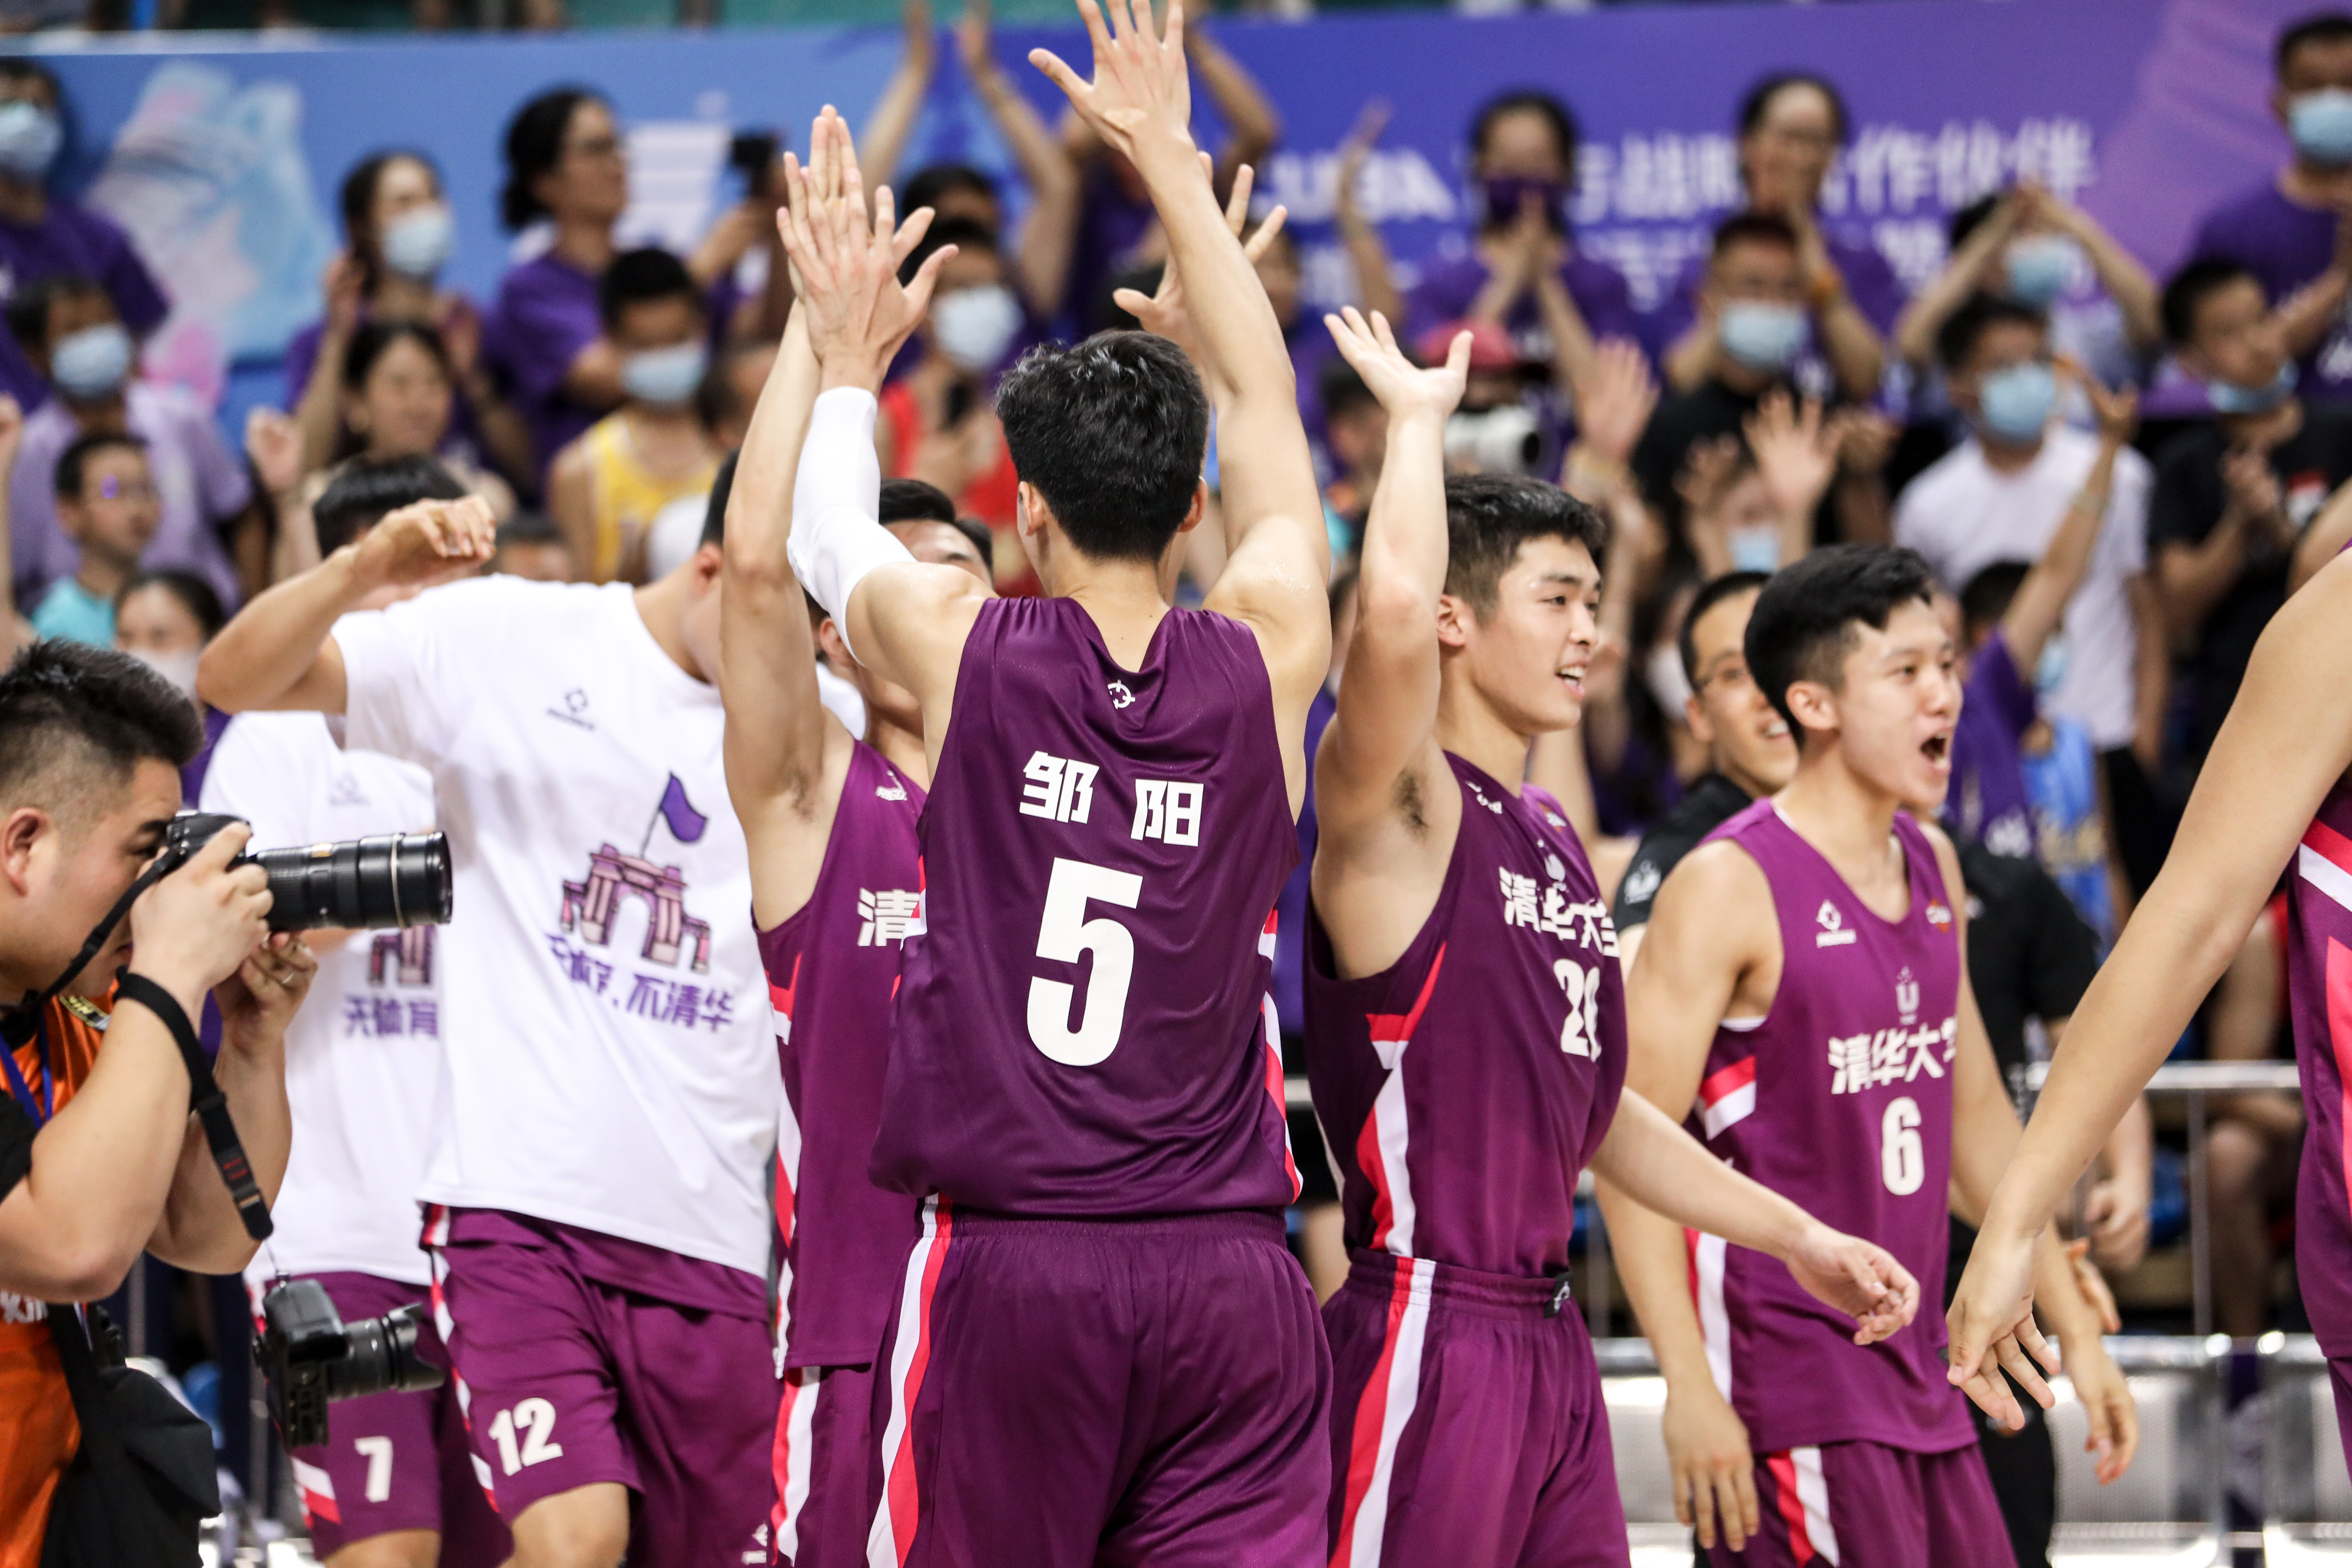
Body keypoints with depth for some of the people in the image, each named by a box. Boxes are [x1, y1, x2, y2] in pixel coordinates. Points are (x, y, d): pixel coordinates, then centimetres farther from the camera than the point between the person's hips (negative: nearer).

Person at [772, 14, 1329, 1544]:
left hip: (1006, 1260, -1)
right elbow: (1267, 413, 21)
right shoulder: (1263, 662, 4)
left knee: (966, 1554, 3)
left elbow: (828, 535, 22)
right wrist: (1172, 166, 31)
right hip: (1228, 1272, 2)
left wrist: (851, 356, 39)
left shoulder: (969, 656, -2)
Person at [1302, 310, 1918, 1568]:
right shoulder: (1397, 809, -9)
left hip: (1550, 1344, 9)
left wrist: (1795, 1238, 27)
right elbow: (1392, 609, -31)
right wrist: (1417, 415, -16)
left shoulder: (1553, 840, 18)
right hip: (1426, 1334, -9)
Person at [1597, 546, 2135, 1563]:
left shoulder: (1932, 868, 12)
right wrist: (1690, 1390, -22)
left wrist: (2076, 1326, 20)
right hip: (1788, 1382, -8)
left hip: (1916, 1367, 8)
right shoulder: (1729, 886, -12)